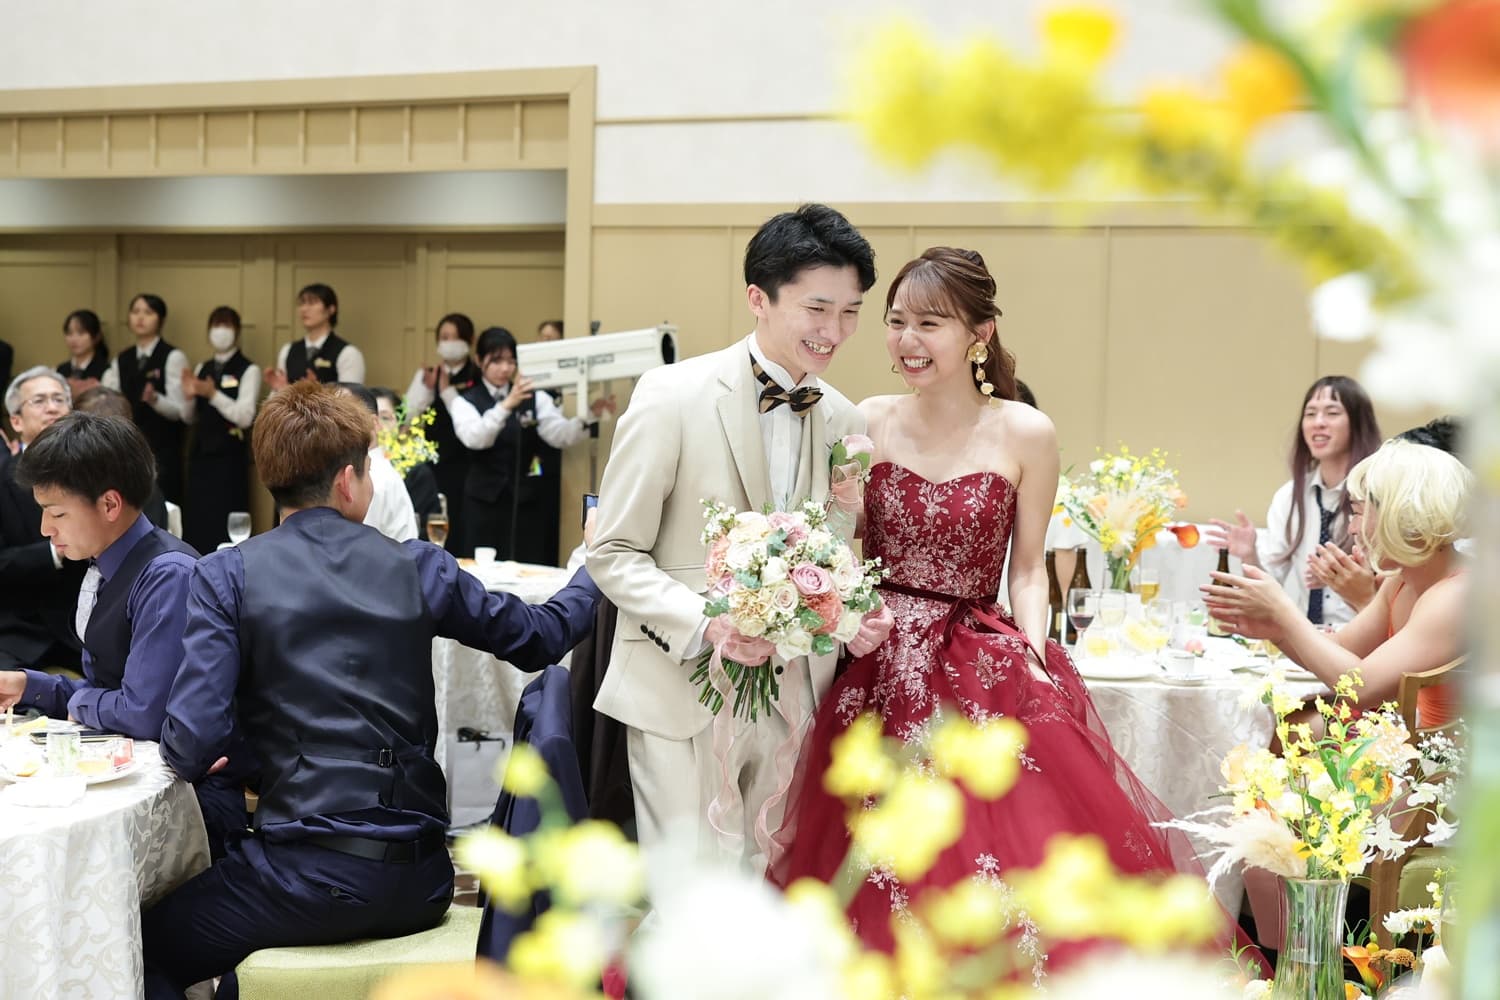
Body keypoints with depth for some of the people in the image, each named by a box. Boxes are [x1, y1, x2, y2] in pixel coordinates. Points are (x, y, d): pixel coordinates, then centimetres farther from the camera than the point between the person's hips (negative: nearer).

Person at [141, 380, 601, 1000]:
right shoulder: (418, 568, 4)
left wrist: (196, 758, 14)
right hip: (420, 881, 5)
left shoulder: (228, 575, -4)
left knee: (151, 946, 16)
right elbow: (542, 636, 15)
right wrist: (594, 573, 34)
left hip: (314, 878, -5)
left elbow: (190, 746, -11)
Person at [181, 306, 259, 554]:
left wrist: (213, 394, -22)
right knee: (196, 521, 5)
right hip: (200, 452, 6)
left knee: (225, 523, -7)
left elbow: (245, 417, -14)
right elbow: (189, 418, 15)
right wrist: (189, 397, -5)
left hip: (230, 456, -6)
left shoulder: (248, 370, -5)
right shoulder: (202, 369, 15)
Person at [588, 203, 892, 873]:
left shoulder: (843, 420, 6)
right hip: (683, 695, -5)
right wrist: (706, 625, -22)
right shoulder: (672, 396, -10)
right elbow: (613, 553, -8)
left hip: (792, 701, 5)